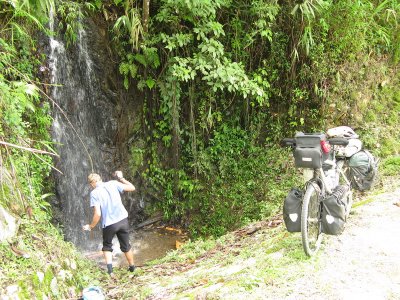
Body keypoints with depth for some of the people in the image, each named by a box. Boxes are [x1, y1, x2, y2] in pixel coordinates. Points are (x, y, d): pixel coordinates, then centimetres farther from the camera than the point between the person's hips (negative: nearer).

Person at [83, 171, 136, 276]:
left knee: (107, 247, 21)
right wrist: (121, 178, 18)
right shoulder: (113, 184, 1)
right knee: (126, 246, 21)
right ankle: (132, 268, 36)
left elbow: (97, 214, -13)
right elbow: (132, 188, 7)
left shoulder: (94, 193, -7)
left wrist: (90, 226, 2)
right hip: (123, 220, 3)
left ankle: (110, 270, 5)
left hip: (109, 224, -3)